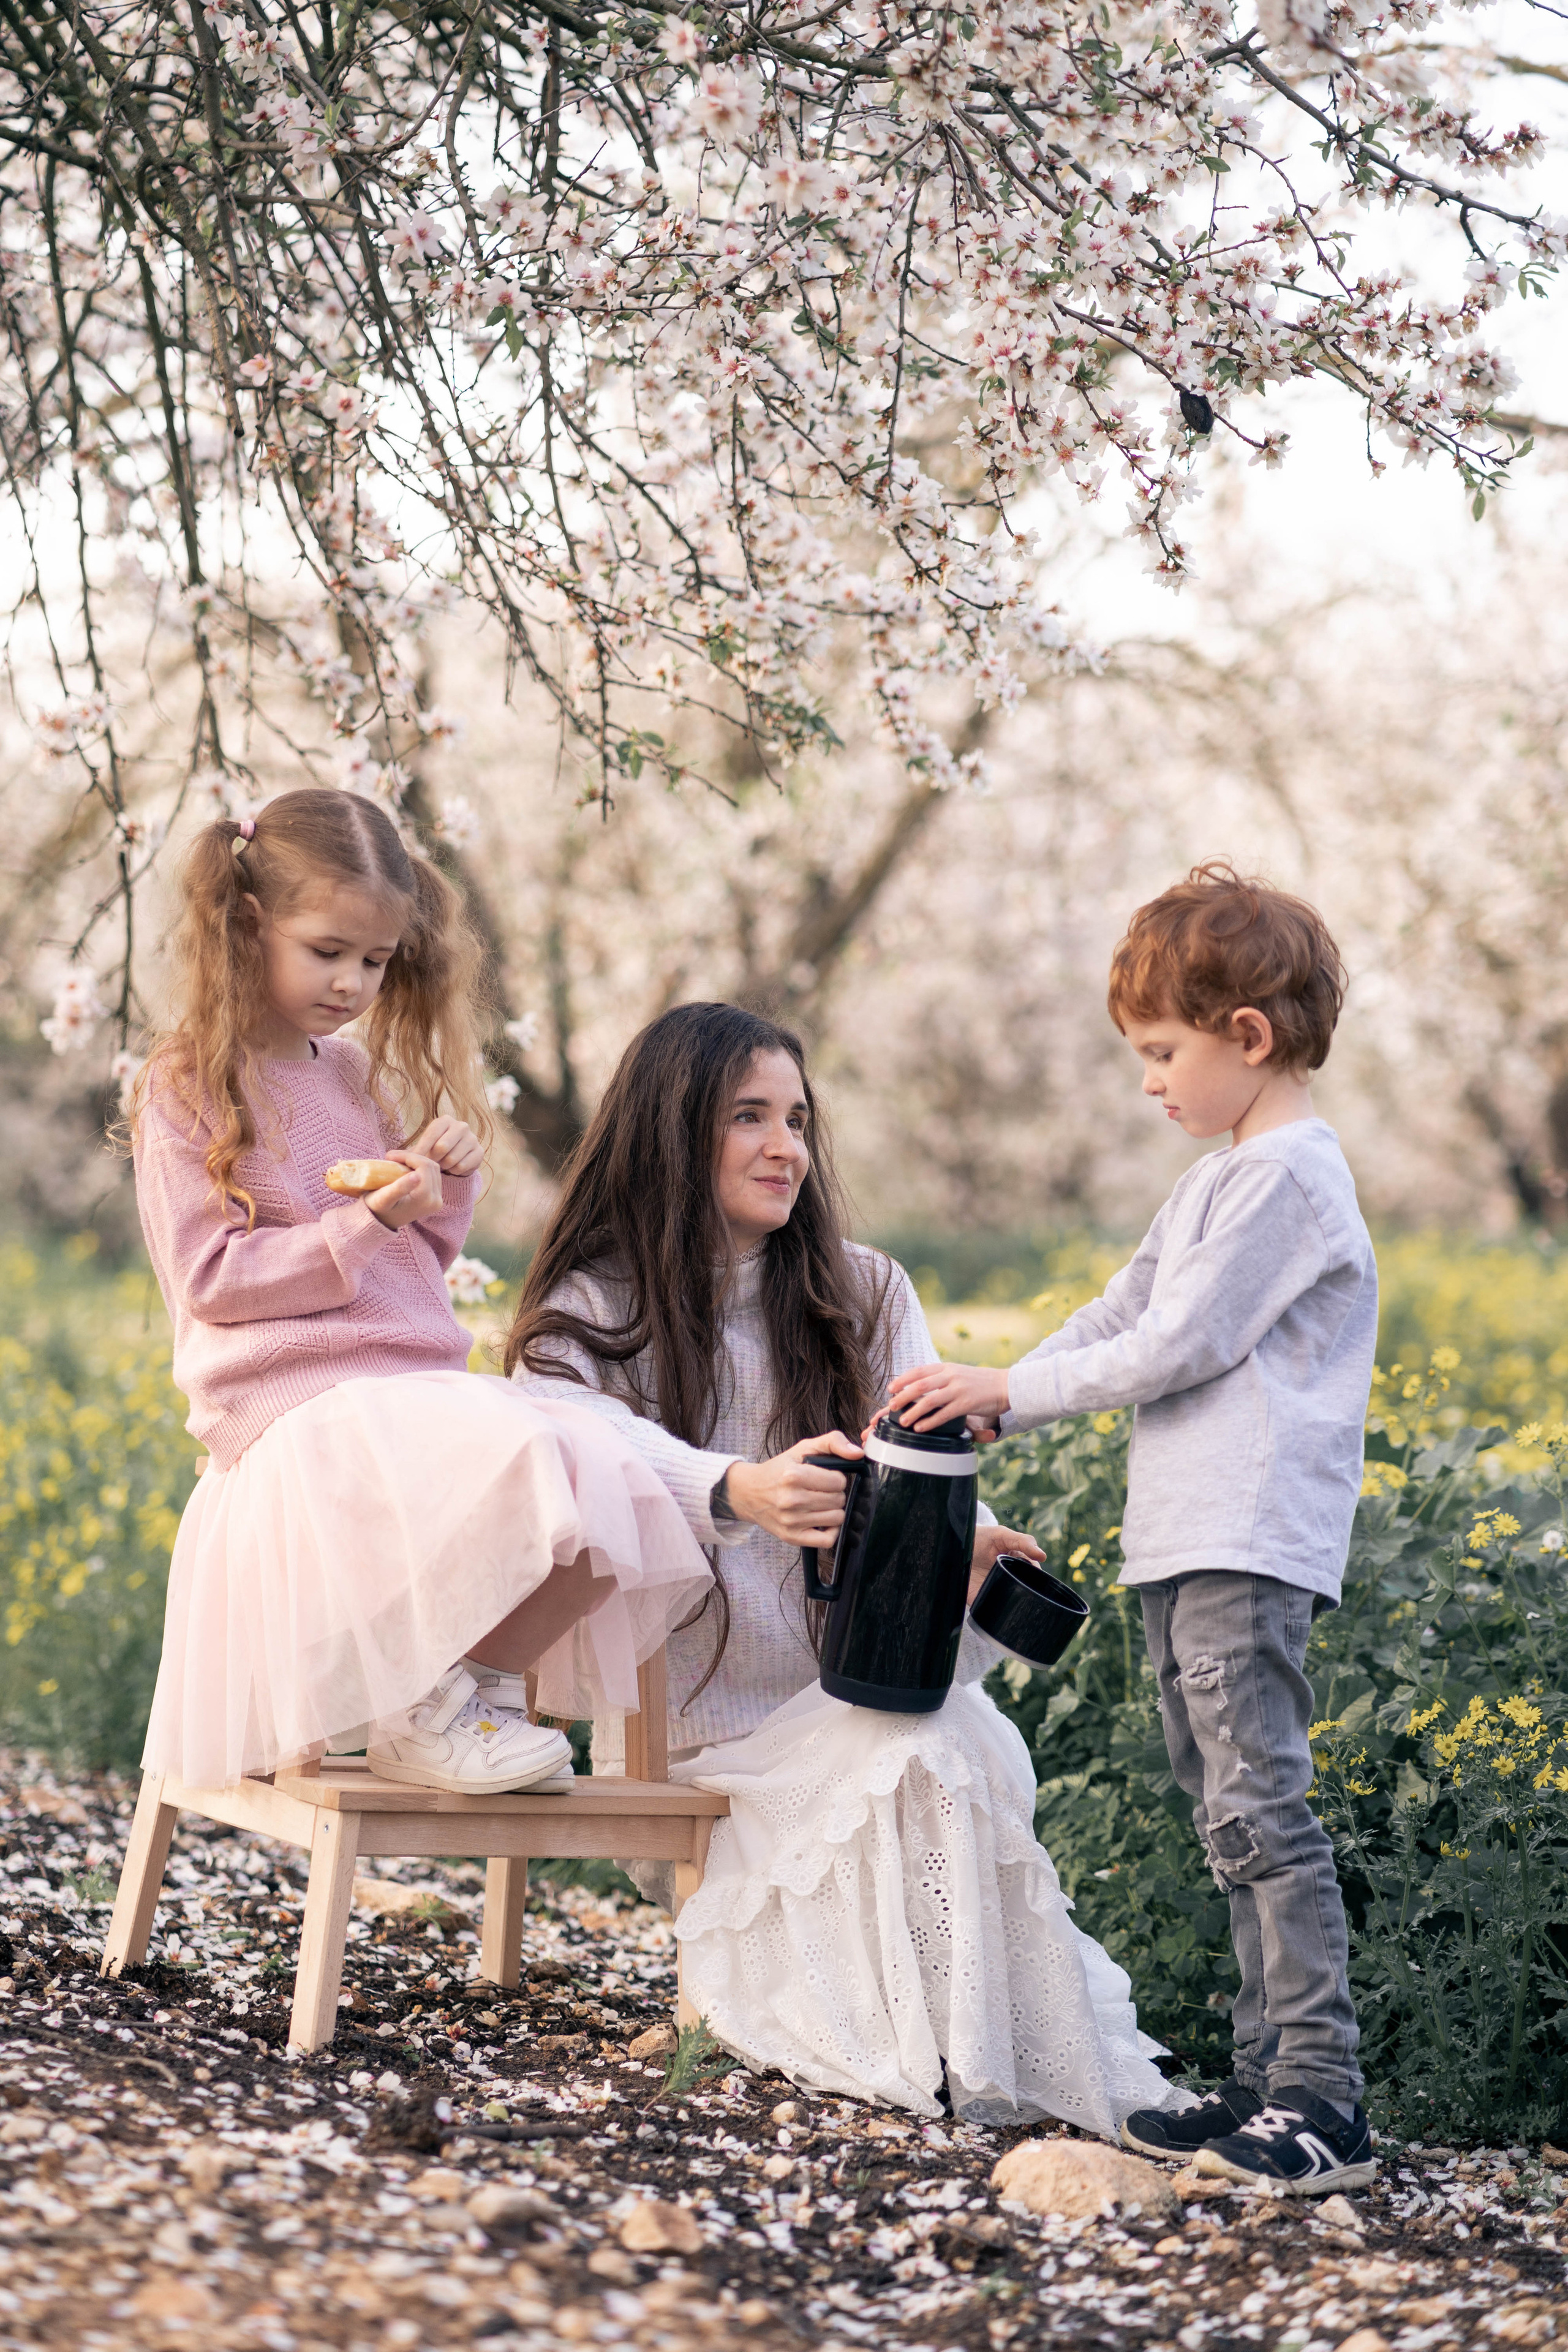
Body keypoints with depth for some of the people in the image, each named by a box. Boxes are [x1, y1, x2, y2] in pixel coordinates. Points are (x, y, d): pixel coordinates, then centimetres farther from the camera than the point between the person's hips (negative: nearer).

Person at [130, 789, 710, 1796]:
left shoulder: (356, 1078, 18)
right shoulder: (190, 1083, -1)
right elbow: (211, 1279, -9)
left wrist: (446, 1181, 5)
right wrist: (366, 1224, -16)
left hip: (418, 1388, 7)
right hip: (299, 1401, -7)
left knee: (608, 1492, -18)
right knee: (523, 1473, -32)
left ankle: (475, 1685, 3)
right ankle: (423, 1714, -11)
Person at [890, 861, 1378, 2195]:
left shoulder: (1287, 1173, -11)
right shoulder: (1227, 1179, 22)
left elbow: (1180, 1346, -15)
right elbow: (1119, 1316, 22)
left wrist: (1010, 1392, -7)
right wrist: (989, 1407, 10)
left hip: (1248, 1547, -10)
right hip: (1187, 1545, 10)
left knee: (1261, 1809, -13)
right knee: (1230, 1819, 10)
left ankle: (1326, 2105, -13)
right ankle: (1272, 2075, 14)